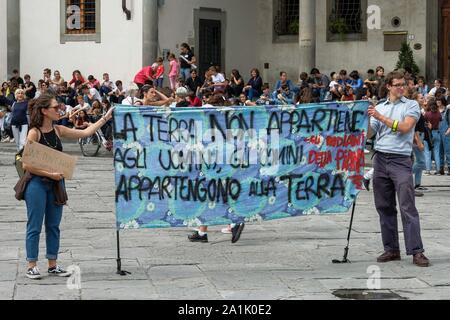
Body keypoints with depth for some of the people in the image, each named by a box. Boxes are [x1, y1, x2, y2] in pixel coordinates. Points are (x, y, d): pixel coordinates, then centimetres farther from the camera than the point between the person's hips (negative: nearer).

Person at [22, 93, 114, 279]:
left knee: (54, 225, 10)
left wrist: (105, 118, 6)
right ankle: (32, 266, 7)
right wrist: (49, 173, -20)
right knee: (35, 226, 0)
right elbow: (26, 165, -15)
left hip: (55, 184, 6)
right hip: (37, 183, -6)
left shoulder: (58, 130, 5)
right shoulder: (34, 133, -13)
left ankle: (53, 264, 18)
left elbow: (86, 133, 9)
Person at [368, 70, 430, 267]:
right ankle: (391, 249, 13)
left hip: (400, 160, -4)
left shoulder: (411, 105, 4)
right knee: (384, 207, 6)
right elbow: (368, 133, 10)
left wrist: (381, 117, -13)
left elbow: (405, 127, -11)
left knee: (407, 207, -11)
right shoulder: (379, 107, 16)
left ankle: (416, 251, -12)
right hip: (380, 159, 4)